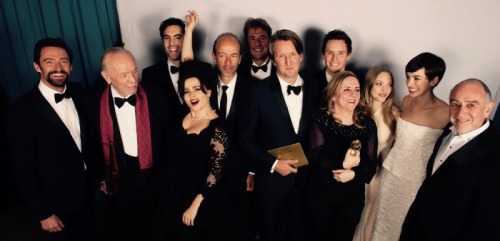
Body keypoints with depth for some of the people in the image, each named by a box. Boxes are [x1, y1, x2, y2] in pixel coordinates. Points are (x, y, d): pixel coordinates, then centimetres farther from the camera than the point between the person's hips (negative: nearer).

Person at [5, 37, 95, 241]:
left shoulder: (78, 92, -7)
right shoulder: (22, 111, -24)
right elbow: (24, 171, -18)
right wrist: (43, 214, -13)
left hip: (87, 187, 4)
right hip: (57, 200, -4)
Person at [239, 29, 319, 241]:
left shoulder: (314, 87, -3)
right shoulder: (260, 91, -13)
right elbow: (246, 138, -8)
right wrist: (272, 164, -15)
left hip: (304, 177, 2)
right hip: (271, 177, -2)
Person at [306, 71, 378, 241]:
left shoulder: (367, 123, -3)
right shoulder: (321, 119, -11)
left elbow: (371, 163, -4)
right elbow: (315, 158, -18)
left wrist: (353, 173, -22)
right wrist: (343, 164, -31)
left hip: (353, 195, 3)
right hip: (322, 193, -2)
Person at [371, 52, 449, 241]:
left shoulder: (445, 113, -19)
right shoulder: (406, 101, -3)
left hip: (417, 179, -4)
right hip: (391, 171, 5)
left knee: (405, 224, 16)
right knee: (383, 218, 20)